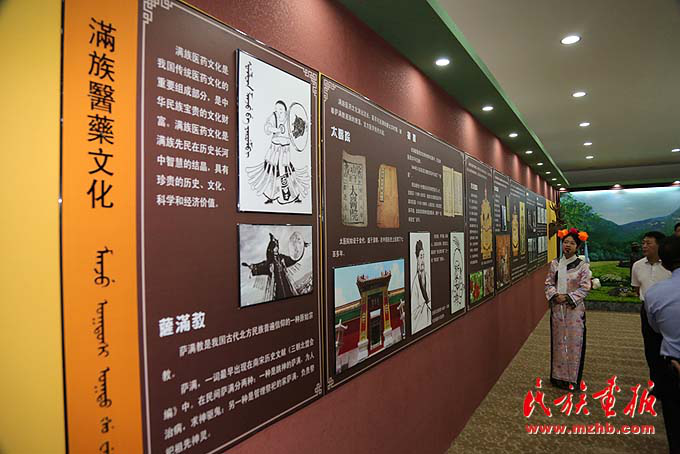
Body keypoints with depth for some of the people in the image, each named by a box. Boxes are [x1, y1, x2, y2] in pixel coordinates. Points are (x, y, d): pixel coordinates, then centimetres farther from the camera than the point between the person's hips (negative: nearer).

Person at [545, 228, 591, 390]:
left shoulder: (582, 265, -4)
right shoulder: (555, 264, 5)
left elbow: (585, 288, -8)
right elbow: (548, 283, 6)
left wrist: (567, 297, -17)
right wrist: (555, 295, -12)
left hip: (574, 309, -3)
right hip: (557, 308, 3)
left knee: (574, 341, 3)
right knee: (558, 340, 10)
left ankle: (573, 378, 18)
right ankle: (558, 375, 23)